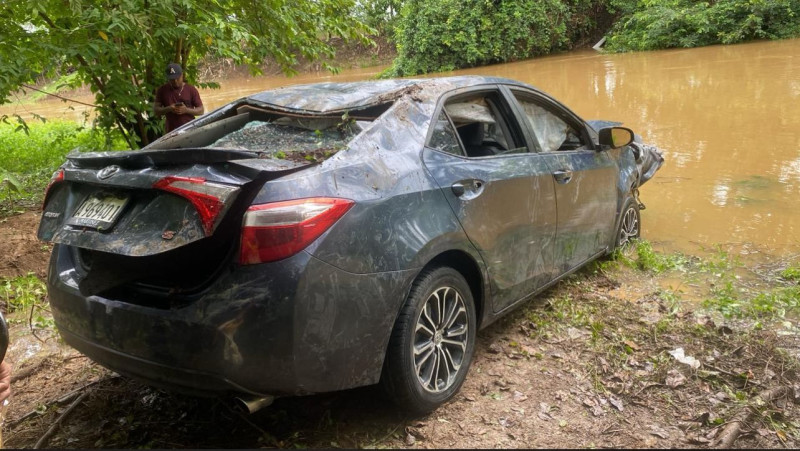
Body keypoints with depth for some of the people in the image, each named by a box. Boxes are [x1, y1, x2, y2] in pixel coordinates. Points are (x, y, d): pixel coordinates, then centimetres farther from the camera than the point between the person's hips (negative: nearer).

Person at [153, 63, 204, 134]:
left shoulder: (191, 89, 1)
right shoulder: (162, 90, 5)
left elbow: (201, 110, 2)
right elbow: (155, 110, 5)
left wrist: (186, 110, -16)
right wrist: (168, 109, -15)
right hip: (171, 132, 1)